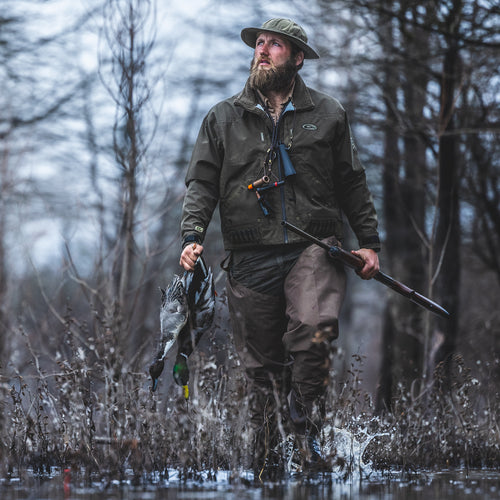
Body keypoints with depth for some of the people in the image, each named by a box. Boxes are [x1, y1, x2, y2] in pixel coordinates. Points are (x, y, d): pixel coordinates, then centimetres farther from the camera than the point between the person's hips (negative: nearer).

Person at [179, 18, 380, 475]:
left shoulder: (328, 114, 11)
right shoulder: (223, 119, 12)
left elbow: (352, 182, 16)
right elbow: (201, 183, 10)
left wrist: (369, 241, 10)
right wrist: (192, 236, -5)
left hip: (313, 250, -1)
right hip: (250, 258, 1)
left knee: (314, 330, -28)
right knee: (260, 362, 3)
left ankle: (304, 424, -11)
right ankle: (265, 463, 13)